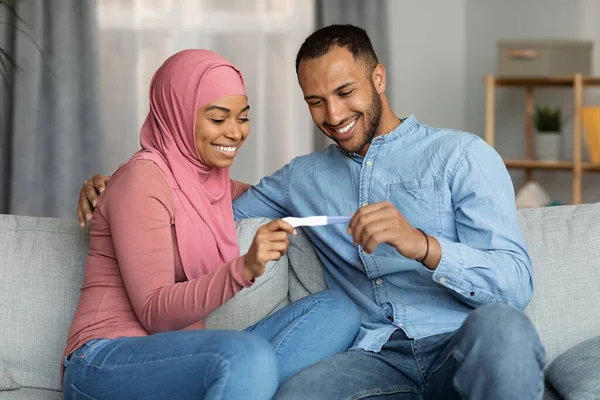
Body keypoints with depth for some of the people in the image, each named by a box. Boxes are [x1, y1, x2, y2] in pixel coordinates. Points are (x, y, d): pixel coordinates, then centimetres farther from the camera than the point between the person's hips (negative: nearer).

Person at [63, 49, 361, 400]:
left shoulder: (215, 181, 15)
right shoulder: (144, 177, -10)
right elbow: (154, 313, -17)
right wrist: (244, 269, -30)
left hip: (180, 362, 8)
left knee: (337, 310, -9)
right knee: (248, 355, -38)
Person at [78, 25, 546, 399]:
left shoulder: (462, 155, 7)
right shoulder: (305, 177, 23)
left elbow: (516, 284, -4)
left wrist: (422, 245, -22)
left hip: (466, 353, -2)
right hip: (379, 357, 2)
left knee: (498, 322, -40)